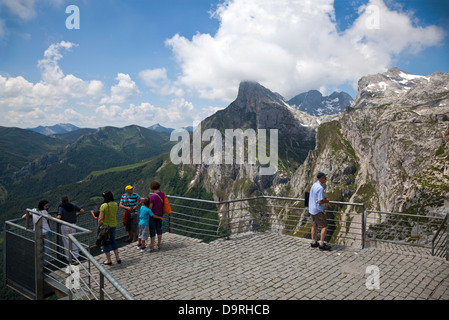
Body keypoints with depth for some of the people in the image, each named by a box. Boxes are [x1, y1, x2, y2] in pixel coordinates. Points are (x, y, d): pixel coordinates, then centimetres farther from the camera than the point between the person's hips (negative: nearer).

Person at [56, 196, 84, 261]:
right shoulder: (73, 205, 5)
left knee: (66, 242, 7)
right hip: (73, 225, 4)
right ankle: (76, 255, 12)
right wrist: (77, 214, 21)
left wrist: (56, 218, 3)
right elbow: (82, 211, 3)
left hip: (65, 226, -3)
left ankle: (69, 257, 14)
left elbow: (59, 217, -19)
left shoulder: (61, 207, -6)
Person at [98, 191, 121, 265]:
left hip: (105, 226, -6)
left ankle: (108, 260, 17)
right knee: (113, 241, 21)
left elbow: (101, 218, -19)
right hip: (114, 225, 6)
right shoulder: (115, 204, -2)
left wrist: (98, 226, -8)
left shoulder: (103, 206, -20)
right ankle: (117, 258, 23)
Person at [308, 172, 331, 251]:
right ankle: (321, 244, 0)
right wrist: (326, 201, -6)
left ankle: (313, 242, 24)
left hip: (312, 209, 10)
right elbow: (320, 202, -25)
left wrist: (323, 198, 10)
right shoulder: (320, 188, -22)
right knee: (325, 226, -3)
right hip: (318, 210, -10)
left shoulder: (314, 185, 8)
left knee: (314, 226, 16)